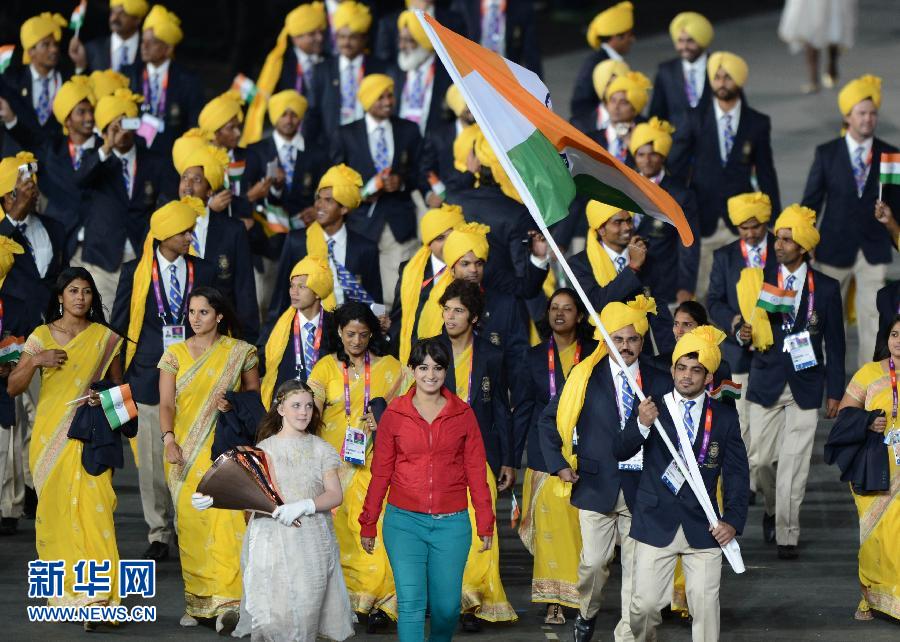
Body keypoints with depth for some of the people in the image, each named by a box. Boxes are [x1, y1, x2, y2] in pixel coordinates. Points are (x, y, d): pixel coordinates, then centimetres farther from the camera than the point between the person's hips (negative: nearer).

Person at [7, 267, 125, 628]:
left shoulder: (105, 339, 6)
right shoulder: (41, 337, 5)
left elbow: (118, 385, 15)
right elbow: (13, 388, 2)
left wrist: (106, 397, -7)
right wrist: (35, 361, -14)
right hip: (50, 435, 1)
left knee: (93, 507, -14)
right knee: (55, 509, 1)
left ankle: (95, 597, -17)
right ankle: (63, 594, 11)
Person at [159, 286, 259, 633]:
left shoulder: (240, 353, 5)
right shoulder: (175, 353, 8)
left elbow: (256, 395, 14)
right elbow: (166, 403, 2)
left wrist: (234, 404, -6)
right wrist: (169, 439, -14)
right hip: (186, 450, 2)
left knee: (226, 518, -15)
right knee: (191, 522, -1)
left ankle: (227, 603, -20)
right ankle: (196, 602, 6)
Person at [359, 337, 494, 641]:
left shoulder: (462, 414, 4)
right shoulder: (394, 414, 3)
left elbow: (476, 471, 6)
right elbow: (380, 473, 7)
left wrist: (485, 523, 4)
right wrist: (368, 523, 7)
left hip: (451, 523, 1)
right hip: (404, 521, -1)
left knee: (446, 605, 4)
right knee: (410, 603, -9)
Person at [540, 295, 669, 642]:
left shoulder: (658, 379, 3)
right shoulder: (586, 376, 2)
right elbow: (548, 421, 7)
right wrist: (559, 465, 0)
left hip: (641, 487, 1)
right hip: (596, 484, -1)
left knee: (637, 567, 0)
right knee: (593, 561, 1)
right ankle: (587, 614, 28)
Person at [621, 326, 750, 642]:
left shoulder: (725, 417, 3)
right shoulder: (652, 408, 1)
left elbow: (737, 473, 4)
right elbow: (620, 452, -8)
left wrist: (733, 520, -7)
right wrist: (641, 425, -27)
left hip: (703, 528, 0)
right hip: (656, 523, 0)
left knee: (705, 604, -1)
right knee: (643, 604, -1)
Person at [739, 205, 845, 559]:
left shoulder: (826, 288, 1)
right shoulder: (759, 278, 2)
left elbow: (834, 343, 5)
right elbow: (747, 323, 8)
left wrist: (834, 391, 3)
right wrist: (744, 335, -16)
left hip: (805, 387, -1)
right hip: (766, 384, 1)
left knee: (793, 465, -5)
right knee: (760, 460, 1)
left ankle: (787, 536, 2)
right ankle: (773, 509, 30)